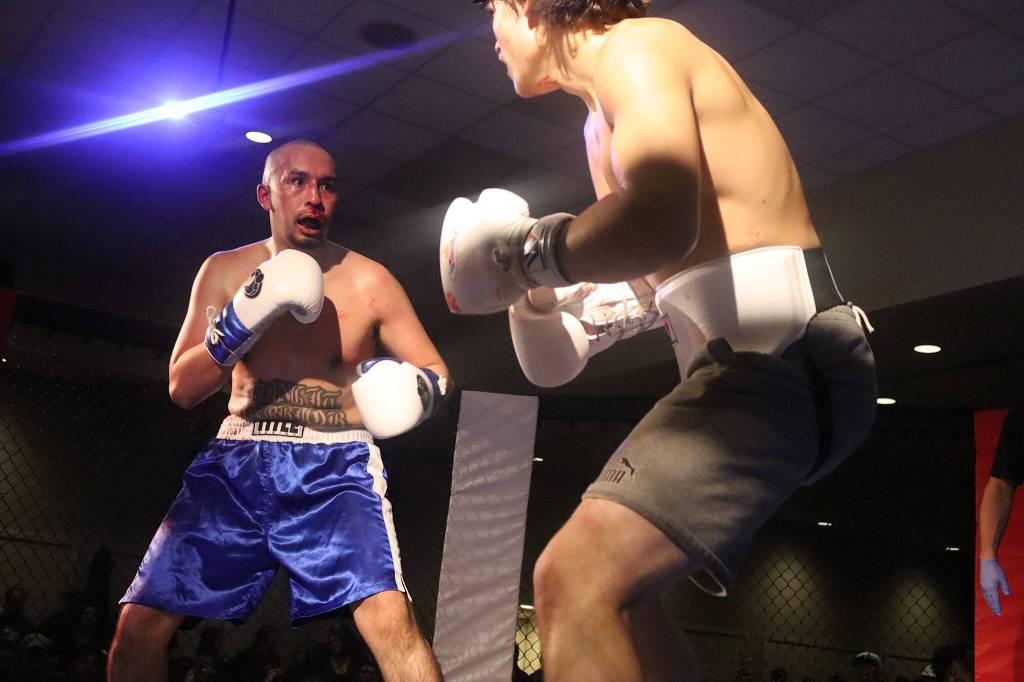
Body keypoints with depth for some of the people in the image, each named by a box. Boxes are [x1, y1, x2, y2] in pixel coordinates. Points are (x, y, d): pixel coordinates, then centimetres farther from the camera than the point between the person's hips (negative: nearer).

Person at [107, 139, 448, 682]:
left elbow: (434, 371, 7)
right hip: (237, 461, 3)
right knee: (138, 625, -2)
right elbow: (182, 388, 4)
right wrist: (241, 320, -13)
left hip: (335, 467, -2)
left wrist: (414, 390, -18)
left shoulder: (369, 281, 0)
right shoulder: (225, 271, 6)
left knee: (389, 620, -25)